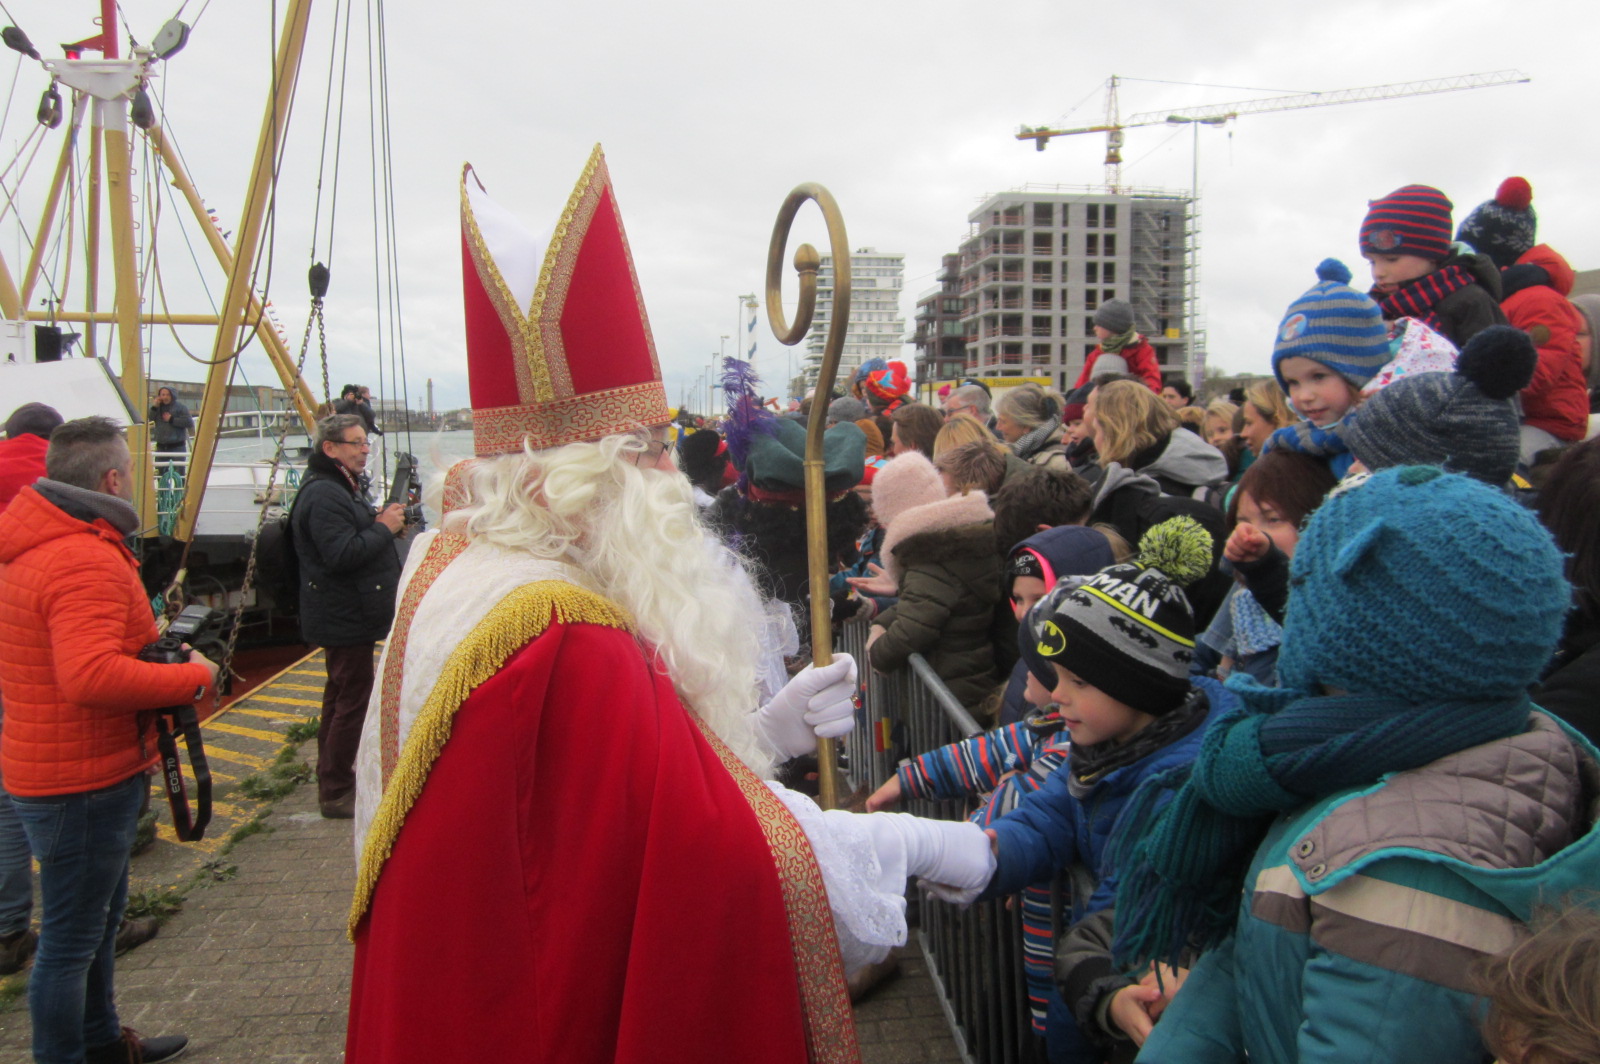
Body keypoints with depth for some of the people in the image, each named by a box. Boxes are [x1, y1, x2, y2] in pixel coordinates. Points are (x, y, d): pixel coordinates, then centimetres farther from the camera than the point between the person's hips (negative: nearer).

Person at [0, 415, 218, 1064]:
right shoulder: (87, 561, -25)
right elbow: (92, 675, -37)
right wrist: (193, 678, -25)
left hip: (56, 773, 11)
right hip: (82, 785, -11)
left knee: (99, 918, 25)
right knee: (70, 942, 4)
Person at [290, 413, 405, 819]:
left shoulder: (343, 487, 16)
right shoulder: (323, 495, -20)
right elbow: (341, 554, -28)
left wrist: (382, 521, 6)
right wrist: (384, 528, -18)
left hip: (348, 615, 11)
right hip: (345, 616, -11)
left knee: (342, 697, 18)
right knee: (353, 702, -5)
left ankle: (333, 782, 30)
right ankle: (335, 793, 5)